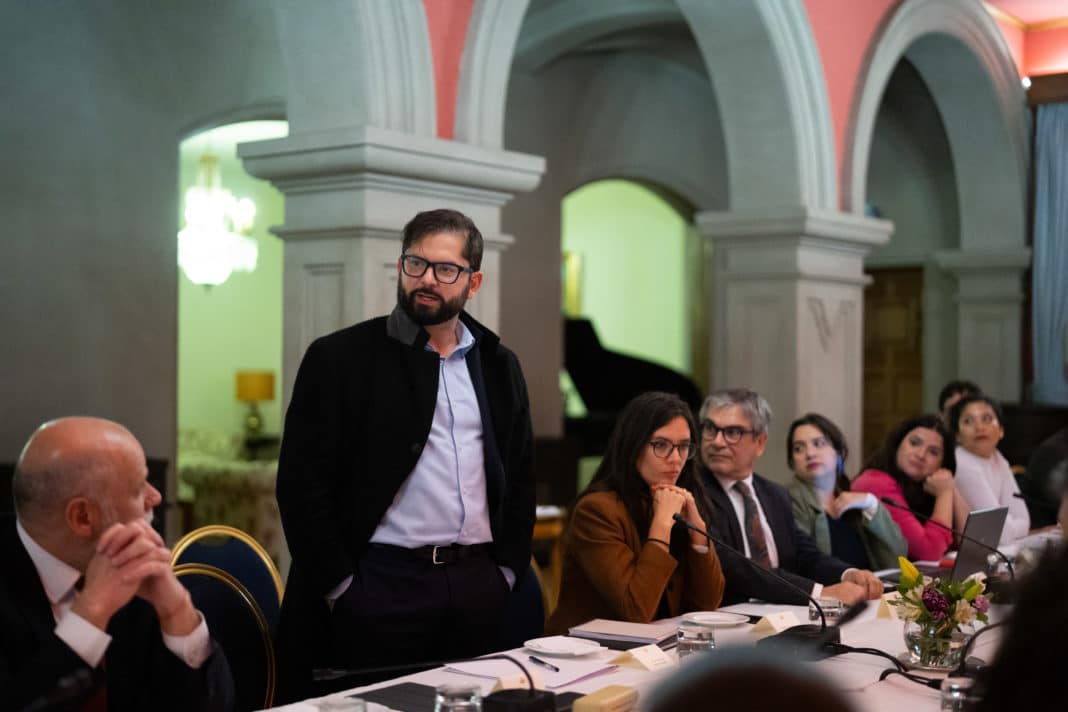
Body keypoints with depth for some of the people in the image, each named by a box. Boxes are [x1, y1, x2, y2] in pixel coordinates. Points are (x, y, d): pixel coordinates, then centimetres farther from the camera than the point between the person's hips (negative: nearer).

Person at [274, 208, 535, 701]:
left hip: (478, 587, 4)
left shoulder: (499, 365, 12)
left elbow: (519, 476, 17)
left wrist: (506, 569, 9)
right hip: (380, 585, -4)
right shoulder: (339, 359, -3)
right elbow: (302, 482, -7)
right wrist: (341, 587, -10)